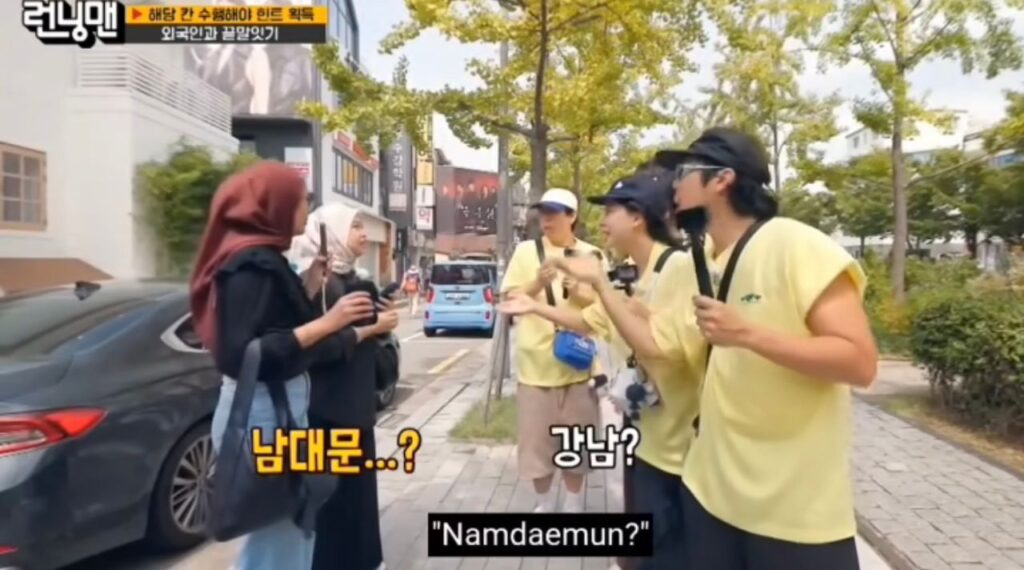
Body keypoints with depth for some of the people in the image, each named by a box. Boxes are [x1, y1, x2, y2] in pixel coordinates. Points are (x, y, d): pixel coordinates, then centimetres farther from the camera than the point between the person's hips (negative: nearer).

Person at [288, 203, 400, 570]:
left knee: (357, 485, 16)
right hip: (329, 407, -9)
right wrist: (373, 326, -18)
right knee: (334, 492, -2)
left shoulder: (350, 278, 12)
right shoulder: (318, 281, -15)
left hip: (355, 402, 9)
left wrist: (382, 321, 1)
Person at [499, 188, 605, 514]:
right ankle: (544, 504, 28)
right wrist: (537, 285, -19)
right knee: (536, 436, 8)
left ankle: (573, 505, 30)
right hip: (536, 362, 0)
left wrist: (578, 293, -16)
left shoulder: (589, 254, 3)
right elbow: (508, 299, -1)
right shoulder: (525, 251, 1)